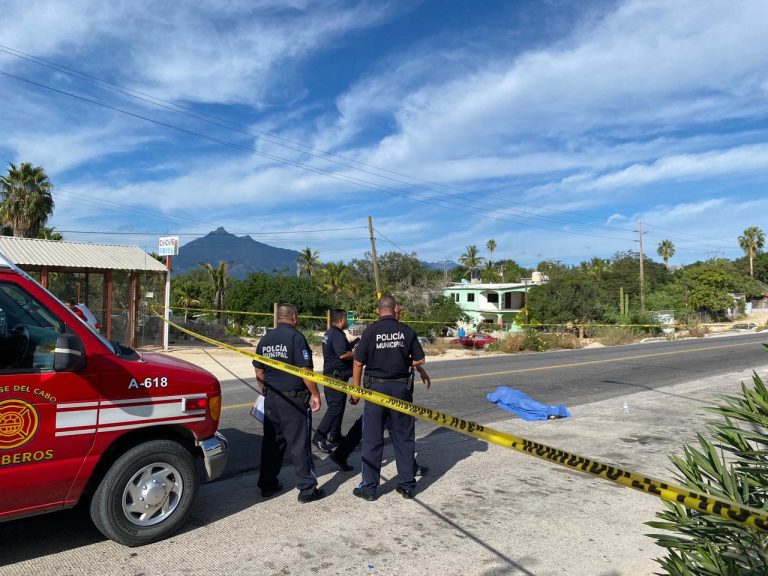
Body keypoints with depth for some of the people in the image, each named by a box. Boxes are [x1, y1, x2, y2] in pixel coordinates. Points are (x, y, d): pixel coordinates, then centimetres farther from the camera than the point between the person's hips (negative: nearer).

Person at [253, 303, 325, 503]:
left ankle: (267, 485, 24)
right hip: (293, 398, -6)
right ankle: (307, 489, 7)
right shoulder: (296, 337, -14)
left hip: (271, 398, 6)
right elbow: (305, 371, -17)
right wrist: (315, 394, -9)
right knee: (299, 443, 1)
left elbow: (259, 372, 12)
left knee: (271, 441, 15)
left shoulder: (265, 339, 7)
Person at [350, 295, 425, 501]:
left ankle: (369, 487, 13)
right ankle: (407, 485, 20)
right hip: (401, 387, 2)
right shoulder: (407, 331, -1)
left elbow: (358, 362, -6)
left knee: (372, 439, 7)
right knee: (404, 438, 12)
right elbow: (419, 360, 2)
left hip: (376, 386, -2)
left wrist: (356, 389, 4)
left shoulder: (371, 331, -6)